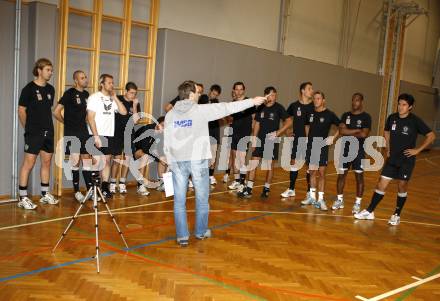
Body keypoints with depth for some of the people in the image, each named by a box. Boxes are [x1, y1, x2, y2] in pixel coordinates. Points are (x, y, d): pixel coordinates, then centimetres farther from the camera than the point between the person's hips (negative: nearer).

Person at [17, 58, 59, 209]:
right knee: (29, 163, -6)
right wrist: (28, 128, 3)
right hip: (34, 133, -6)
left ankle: (45, 194, 22)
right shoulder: (29, 88, -7)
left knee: (46, 162, 11)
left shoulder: (50, 89, 9)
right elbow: (21, 110, -4)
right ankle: (22, 198, -1)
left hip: (48, 132, 6)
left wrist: (48, 125, 12)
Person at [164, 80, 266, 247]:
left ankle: (182, 236, 9)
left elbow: (167, 142, 7)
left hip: (177, 161, 3)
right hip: (197, 160, -3)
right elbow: (227, 108, -2)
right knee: (202, 198, 14)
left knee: (179, 200, 7)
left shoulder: (170, 115, 6)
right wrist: (252, 101, 5)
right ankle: (201, 231, 26)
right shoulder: (201, 110, -5)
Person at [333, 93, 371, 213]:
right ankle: (340, 200, 19)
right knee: (341, 174, 7)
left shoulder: (366, 117, -5)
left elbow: (364, 134, -17)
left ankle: (358, 202, 11)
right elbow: (341, 131, -8)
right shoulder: (346, 115, 6)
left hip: (359, 151, -4)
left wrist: (349, 133, -8)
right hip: (346, 149, 4)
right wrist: (357, 131, -13)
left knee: (359, 176, 2)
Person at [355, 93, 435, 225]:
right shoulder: (392, 118, 0)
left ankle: (397, 215, 19)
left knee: (402, 186, 4)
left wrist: (417, 150, -10)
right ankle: (369, 212, 11)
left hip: (407, 160, -4)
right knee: (381, 184, 3)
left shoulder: (415, 121, -12)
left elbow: (431, 136, -7)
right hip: (392, 159, 4)